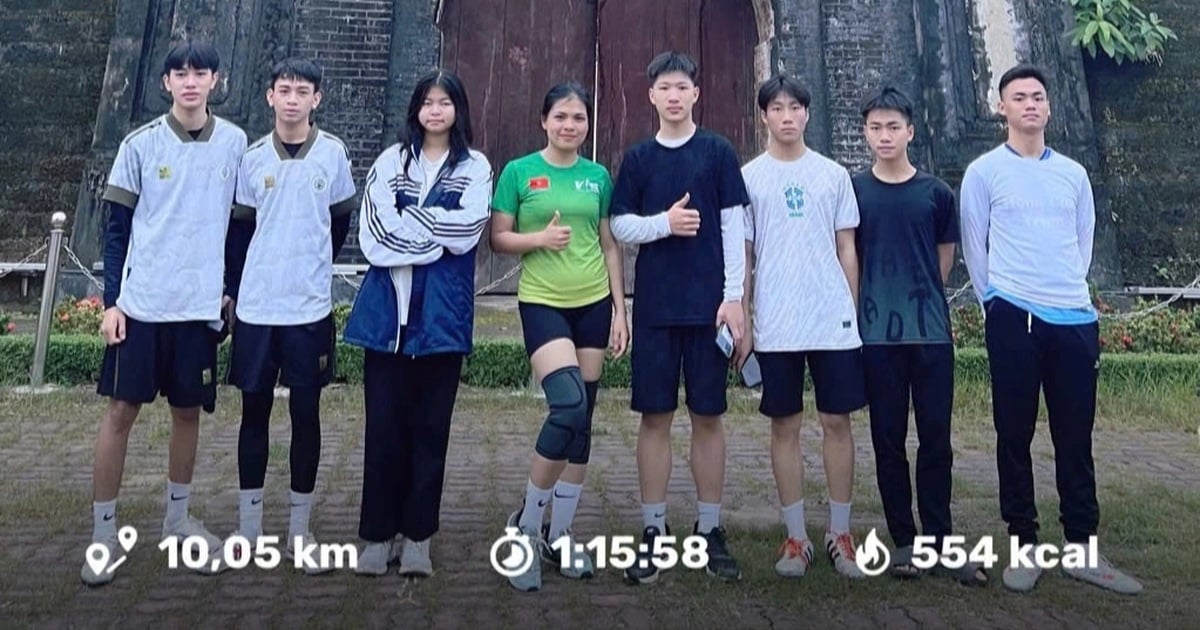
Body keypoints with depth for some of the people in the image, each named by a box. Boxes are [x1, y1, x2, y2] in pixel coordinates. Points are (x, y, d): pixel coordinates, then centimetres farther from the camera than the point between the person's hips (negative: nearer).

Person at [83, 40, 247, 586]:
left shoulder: (234, 143, 3)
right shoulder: (140, 144, -3)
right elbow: (117, 229, 0)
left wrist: (231, 287, 9)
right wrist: (111, 301, -5)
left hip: (201, 305, 2)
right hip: (141, 303, -2)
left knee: (188, 411, 11)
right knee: (121, 411, 1)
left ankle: (177, 517, 28)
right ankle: (103, 532, 12)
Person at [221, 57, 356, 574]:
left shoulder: (333, 153, 0)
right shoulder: (253, 157, 4)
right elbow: (240, 228, 9)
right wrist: (235, 291, 6)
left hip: (310, 308, -1)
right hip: (256, 307, 1)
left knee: (306, 413, 4)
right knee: (254, 411, 8)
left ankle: (299, 527, 16)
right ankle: (249, 525, 19)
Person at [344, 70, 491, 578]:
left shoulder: (475, 167, 8)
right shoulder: (392, 160, 10)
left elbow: (468, 230, -8)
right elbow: (376, 228, -4)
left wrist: (407, 221, -6)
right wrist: (437, 231, -7)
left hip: (443, 312, 0)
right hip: (388, 308, 1)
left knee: (431, 424, 5)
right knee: (384, 423, 2)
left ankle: (418, 535, 15)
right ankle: (378, 533, 13)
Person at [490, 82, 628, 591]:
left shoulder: (599, 176, 8)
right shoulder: (519, 172, 0)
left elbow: (610, 247, 11)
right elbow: (498, 239, 0)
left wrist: (620, 309, 7)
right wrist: (540, 237, -18)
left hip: (593, 304, 4)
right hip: (542, 303, -4)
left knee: (583, 419, 7)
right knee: (568, 405, -22)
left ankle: (559, 534, 20)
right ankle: (526, 525, -1)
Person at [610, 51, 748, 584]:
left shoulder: (718, 152, 5)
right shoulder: (637, 158, 9)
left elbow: (733, 228, 1)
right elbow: (619, 226, 6)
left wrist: (733, 297, -6)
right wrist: (663, 223, -12)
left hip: (708, 303, -1)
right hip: (655, 305, 1)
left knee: (708, 416, 5)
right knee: (655, 416, 3)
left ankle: (710, 528, 15)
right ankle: (654, 529, 13)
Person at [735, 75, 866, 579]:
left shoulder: (833, 174, 8)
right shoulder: (749, 177, 5)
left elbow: (846, 249, 10)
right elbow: (742, 255, 5)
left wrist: (854, 312, 5)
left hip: (835, 323, 1)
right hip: (775, 327, -1)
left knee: (837, 422, 4)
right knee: (784, 426, 5)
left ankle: (840, 533, 17)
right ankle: (796, 537, 16)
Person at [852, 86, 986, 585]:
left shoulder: (936, 192, 5)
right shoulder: (852, 190, 3)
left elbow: (945, 257, 13)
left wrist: (919, 296, 6)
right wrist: (876, 303, 4)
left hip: (932, 330, 1)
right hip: (877, 333, 0)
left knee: (936, 438, 3)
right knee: (888, 439, 5)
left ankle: (938, 542, 13)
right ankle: (904, 541, 15)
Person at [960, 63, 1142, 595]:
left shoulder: (1073, 173, 14)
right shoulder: (984, 172, 2)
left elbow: (1084, 239, 19)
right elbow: (973, 247, 3)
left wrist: (1070, 289, 11)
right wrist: (996, 303, 4)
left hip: (1075, 317, 4)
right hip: (1013, 317, -3)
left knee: (1076, 438, 8)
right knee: (1014, 434, 3)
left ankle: (1082, 549, 18)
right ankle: (1024, 546, 14)